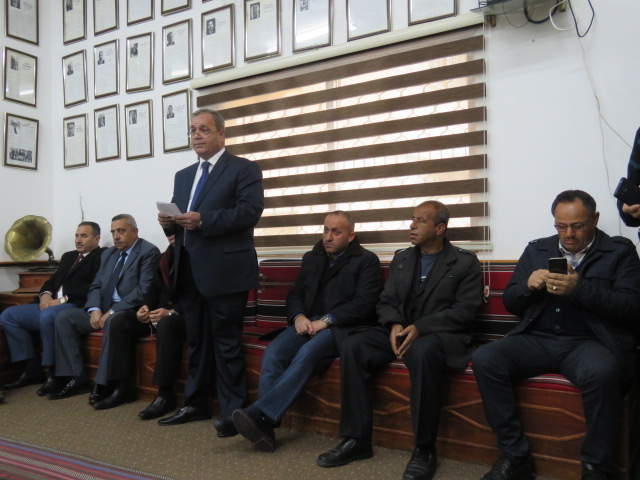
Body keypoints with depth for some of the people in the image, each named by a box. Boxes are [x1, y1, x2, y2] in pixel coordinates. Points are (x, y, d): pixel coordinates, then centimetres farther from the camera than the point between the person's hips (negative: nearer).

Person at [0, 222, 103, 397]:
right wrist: (46, 295, 0)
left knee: (47, 315, -36)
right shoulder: (68, 256, 26)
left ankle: (54, 373, -22)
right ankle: (32, 369, 1)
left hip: (76, 307, -9)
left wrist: (63, 299, -17)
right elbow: (52, 281, 22)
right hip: (50, 306, 9)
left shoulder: (102, 257, -3)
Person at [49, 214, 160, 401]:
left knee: (113, 321, -37)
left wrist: (112, 311, -20)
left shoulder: (149, 252, -8)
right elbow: (96, 285, 14)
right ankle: (76, 379, -4)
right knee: (64, 317, -5)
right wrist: (94, 309, -7)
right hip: (104, 309, 8)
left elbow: (144, 289, -17)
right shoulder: (108, 254, 17)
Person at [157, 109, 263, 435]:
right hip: (189, 270, 7)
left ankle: (233, 411, 9)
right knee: (195, 341, 15)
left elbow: (250, 211, -15)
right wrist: (169, 223, -5)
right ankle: (197, 403, 27)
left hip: (224, 270, -7)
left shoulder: (244, 169, -1)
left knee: (226, 341, -2)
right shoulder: (183, 176, 20)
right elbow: (179, 221, 19)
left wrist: (203, 220, -22)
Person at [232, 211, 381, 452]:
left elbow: (364, 303, -6)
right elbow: (294, 295, 18)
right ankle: (265, 424, -29)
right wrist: (298, 317, -5)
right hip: (307, 324, 5)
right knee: (273, 352, -25)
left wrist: (326, 320, -15)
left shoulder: (367, 260, 4)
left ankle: (259, 413, -36)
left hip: (341, 327, -5)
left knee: (307, 353, -34)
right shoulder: (312, 258, 21)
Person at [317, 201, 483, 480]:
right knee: (352, 346, -21)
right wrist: (394, 325, -12)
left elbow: (465, 310, -9)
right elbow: (386, 301, 12)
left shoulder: (465, 262, 1)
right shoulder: (401, 259, 16)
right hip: (400, 331, 5)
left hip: (441, 335, -5)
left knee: (422, 351, -40)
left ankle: (425, 449, -25)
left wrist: (420, 327, -22)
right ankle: (357, 439, -14)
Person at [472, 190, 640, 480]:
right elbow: (510, 303, 16)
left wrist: (580, 289, -19)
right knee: (484, 359, -23)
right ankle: (515, 457, -11)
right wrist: (529, 285, -6)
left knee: (600, 372, -37)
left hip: (588, 343, -3)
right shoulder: (536, 249, 17)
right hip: (537, 340, 3)